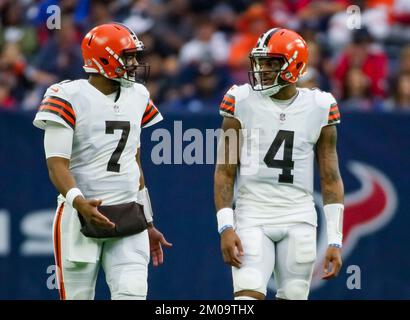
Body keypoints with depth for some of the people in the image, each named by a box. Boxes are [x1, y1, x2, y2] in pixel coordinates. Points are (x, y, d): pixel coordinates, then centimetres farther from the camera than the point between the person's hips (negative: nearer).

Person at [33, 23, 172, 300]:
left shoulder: (136, 97, 12)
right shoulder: (69, 98, -8)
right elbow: (57, 164, -15)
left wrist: (147, 224, 19)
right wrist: (78, 202, -34)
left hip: (127, 218, 5)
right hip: (81, 216, -5)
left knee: (133, 293, -12)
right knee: (78, 297, -2)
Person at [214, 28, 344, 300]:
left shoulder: (319, 108, 2)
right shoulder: (242, 102, -1)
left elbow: (331, 178, 6)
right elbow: (225, 172, 1)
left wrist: (335, 241, 1)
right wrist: (225, 227, -9)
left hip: (299, 220, 2)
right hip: (252, 216, -1)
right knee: (248, 297, -16)